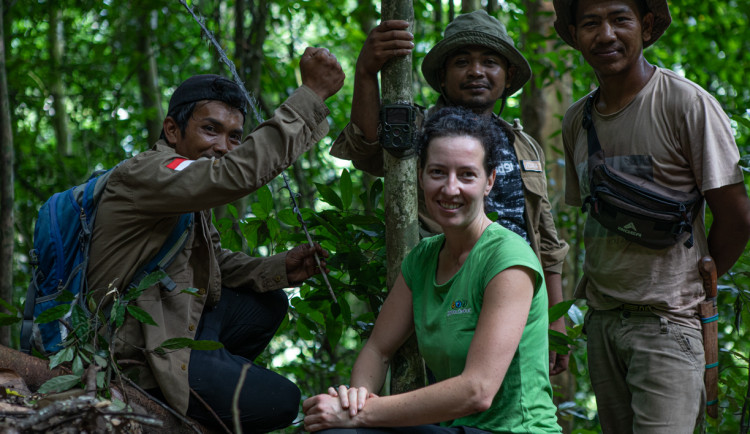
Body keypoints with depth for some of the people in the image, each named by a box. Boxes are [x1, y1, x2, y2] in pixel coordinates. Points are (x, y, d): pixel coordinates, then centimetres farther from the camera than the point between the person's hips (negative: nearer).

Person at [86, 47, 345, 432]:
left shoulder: (193, 194, 10)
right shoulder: (143, 174, -23)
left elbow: (215, 263, 16)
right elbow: (240, 172, -37)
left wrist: (280, 269, -2)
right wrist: (311, 95, -33)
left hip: (177, 324, 10)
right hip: (141, 354, -10)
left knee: (269, 302, 16)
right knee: (280, 401, -7)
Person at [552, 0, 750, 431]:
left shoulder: (686, 103, -10)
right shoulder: (576, 120, 9)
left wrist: (691, 285, 3)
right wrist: (597, 283, 10)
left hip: (668, 320, -6)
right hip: (601, 320, 6)